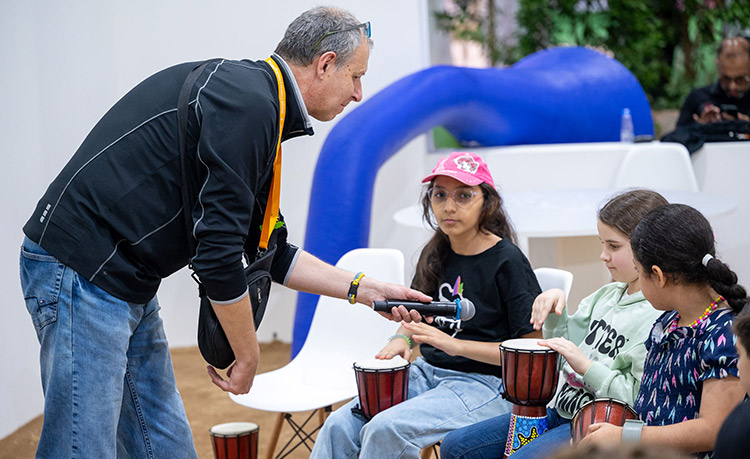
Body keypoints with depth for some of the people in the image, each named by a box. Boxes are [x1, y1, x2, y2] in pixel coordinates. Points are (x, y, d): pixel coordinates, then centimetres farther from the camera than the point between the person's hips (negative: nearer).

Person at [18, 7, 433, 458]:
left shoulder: (258, 103, 15)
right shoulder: (247, 103, -17)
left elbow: (271, 253, 21)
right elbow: (217, 253, -20)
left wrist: (366, 290, 19)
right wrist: (248, 354, -8)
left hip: (129, 285, 11)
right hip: (82, 269, -11)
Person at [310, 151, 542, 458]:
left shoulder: (507, 261, -12)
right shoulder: (435, 254, 7)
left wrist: (456, 344, -21)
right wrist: (402, 338, 1)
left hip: (485, 384, -7)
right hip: (428, 372, 7)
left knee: (386, 430, -27)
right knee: (339, 426, -12)